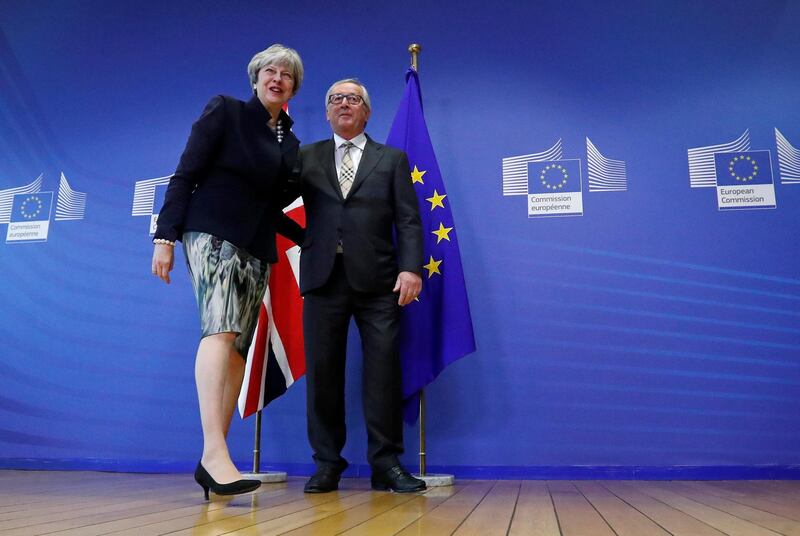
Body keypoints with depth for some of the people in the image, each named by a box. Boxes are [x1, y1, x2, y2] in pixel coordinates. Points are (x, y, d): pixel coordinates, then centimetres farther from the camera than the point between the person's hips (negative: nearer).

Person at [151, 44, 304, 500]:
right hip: (213, 233, -6)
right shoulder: (225, 111, 4)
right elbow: (185, 174, -3)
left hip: (256, 250, 6)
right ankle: (214, 452, -28)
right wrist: (166, 236, -11)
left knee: (238, 350, -2)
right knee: (221, 329, -24)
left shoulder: (291, 143, 19)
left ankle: (213, 459, 1)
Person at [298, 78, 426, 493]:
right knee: (322, 372, 2)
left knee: (384, 370, -4)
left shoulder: (392, 159, 14)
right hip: (323, 277, 2)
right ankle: (327, 463, 14)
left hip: (377, 278, -1)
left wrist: (411, 268, -9)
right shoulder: (306, 157, 18)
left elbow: (408, 220, 4)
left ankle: (386, 463, 6)